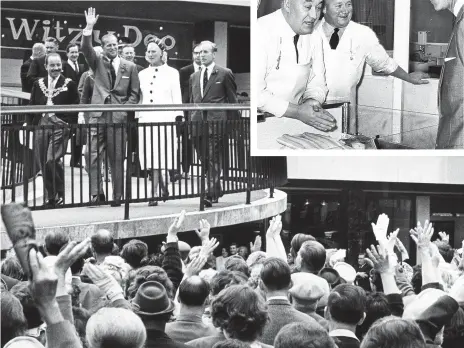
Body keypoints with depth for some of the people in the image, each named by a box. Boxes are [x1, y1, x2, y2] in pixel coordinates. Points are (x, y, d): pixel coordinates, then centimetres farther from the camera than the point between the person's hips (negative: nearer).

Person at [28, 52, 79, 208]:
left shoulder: (69, 84, 3)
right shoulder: (38, 84, 13)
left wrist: (71, 127, -7)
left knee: (52, 160, -19)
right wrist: (30, 124, 6)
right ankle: (50, 196, 18)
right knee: (43, 164, 5)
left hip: (60, 126, -4)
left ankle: (59, 194, -4)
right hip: (41, 126, 4)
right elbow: (32, 106, 16)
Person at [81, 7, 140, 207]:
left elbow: (134, 93, 10)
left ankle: (117, 196, 8)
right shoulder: (98, 62, 10)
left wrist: (125, 109, -5)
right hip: (98, 115, 1)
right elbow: (86, 49, -8)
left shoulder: (129, 67, 9)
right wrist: (89, 28, -20)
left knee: (117, 158, 2)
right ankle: (96, 193, -2)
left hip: (119, 116, -1)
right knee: (92, 155, -7)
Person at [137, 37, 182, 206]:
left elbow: (177, 99, 2)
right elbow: (139, 98, 16)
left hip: (165, 120, -3)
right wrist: (137, 115, 8)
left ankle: (154, 193, -1)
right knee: (149, 159, 0)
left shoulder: (171, 73, 4)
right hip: (146, 120, 3)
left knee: (159, 158, -7)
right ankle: (163, 188, 15)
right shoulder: (142, 74, 13)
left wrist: (177, 118, -5)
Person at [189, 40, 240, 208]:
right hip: (198, 124, 6)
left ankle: (210, 195, -15)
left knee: (213, 160, -11)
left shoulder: (225, 74, 2)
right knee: (205, 161, 10)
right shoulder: (194, 77, 18)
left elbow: (232, 100, 2)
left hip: (216, 124, -6)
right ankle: (216, 191, 24)